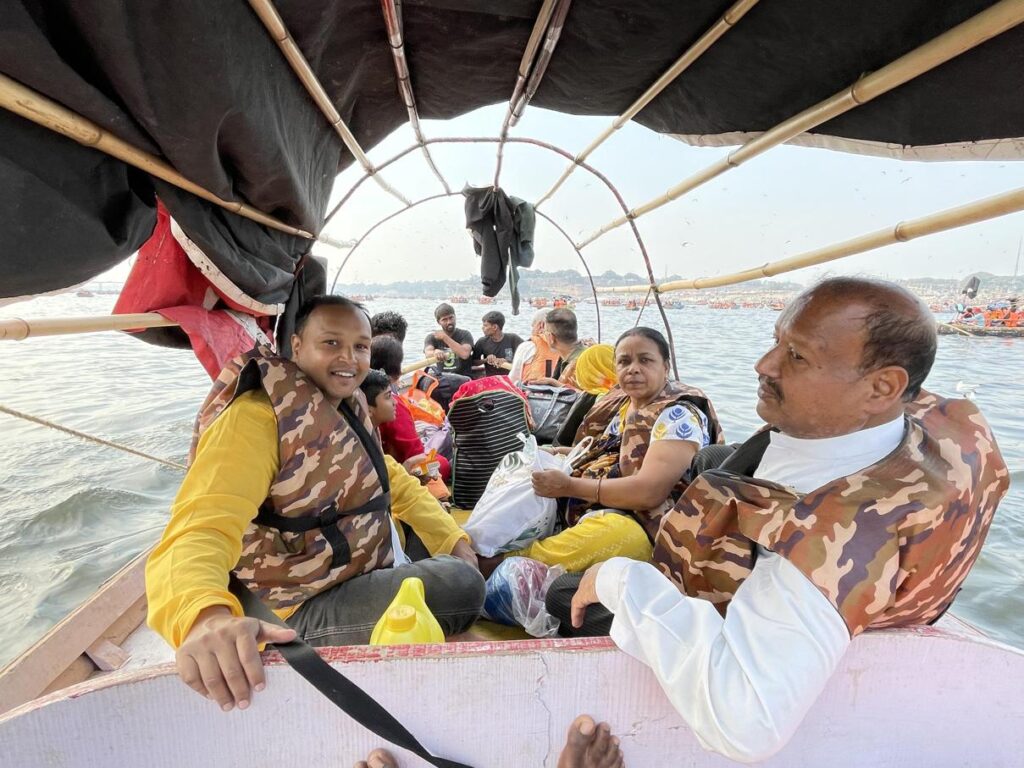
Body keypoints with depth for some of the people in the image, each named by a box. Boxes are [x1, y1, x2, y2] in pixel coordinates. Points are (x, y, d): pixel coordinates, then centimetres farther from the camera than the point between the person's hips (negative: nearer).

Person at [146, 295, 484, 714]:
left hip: (372, 573, 9)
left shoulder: (349, 403, 3)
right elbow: (200, 530, -35)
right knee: (459, 584, -26)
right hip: (313, 607, -8)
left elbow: (388, 477, 12)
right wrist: (205, 616, -57)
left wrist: (453, 539, 2)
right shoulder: (257, 417, -23)